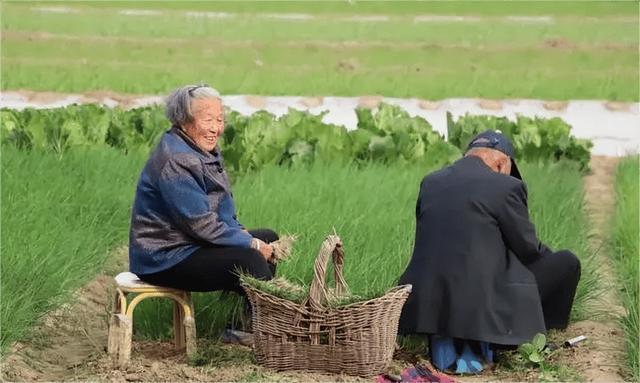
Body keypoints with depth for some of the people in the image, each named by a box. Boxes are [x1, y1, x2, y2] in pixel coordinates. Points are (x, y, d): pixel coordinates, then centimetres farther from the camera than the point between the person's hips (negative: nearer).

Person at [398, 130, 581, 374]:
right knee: (567, 263, 10)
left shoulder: (430, 183, 12)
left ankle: (443, 340, 14)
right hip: (482, 305, -6)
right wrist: (553, 260, 25)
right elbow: (528, 249, 3)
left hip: (425, 305, 6)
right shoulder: (506, 186, -5)